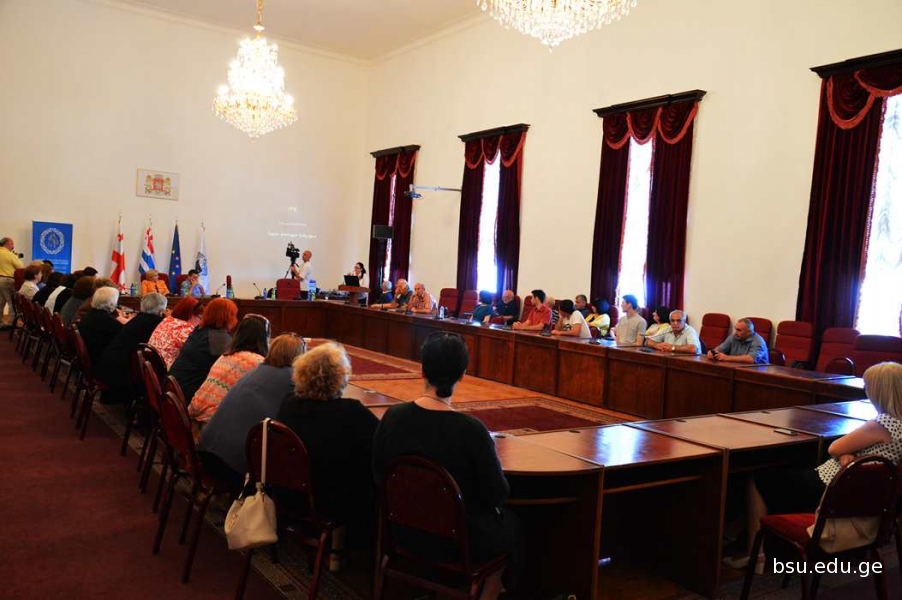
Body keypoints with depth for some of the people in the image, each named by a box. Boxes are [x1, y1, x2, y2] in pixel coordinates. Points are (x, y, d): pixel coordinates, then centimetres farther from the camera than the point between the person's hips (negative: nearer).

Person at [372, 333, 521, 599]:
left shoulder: (393, 416, -14)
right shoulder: (471, 429, -28)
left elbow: (379, 474, 2)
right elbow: (497, 495, -17)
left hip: (406, 530, 5)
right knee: (514, 525, 25)